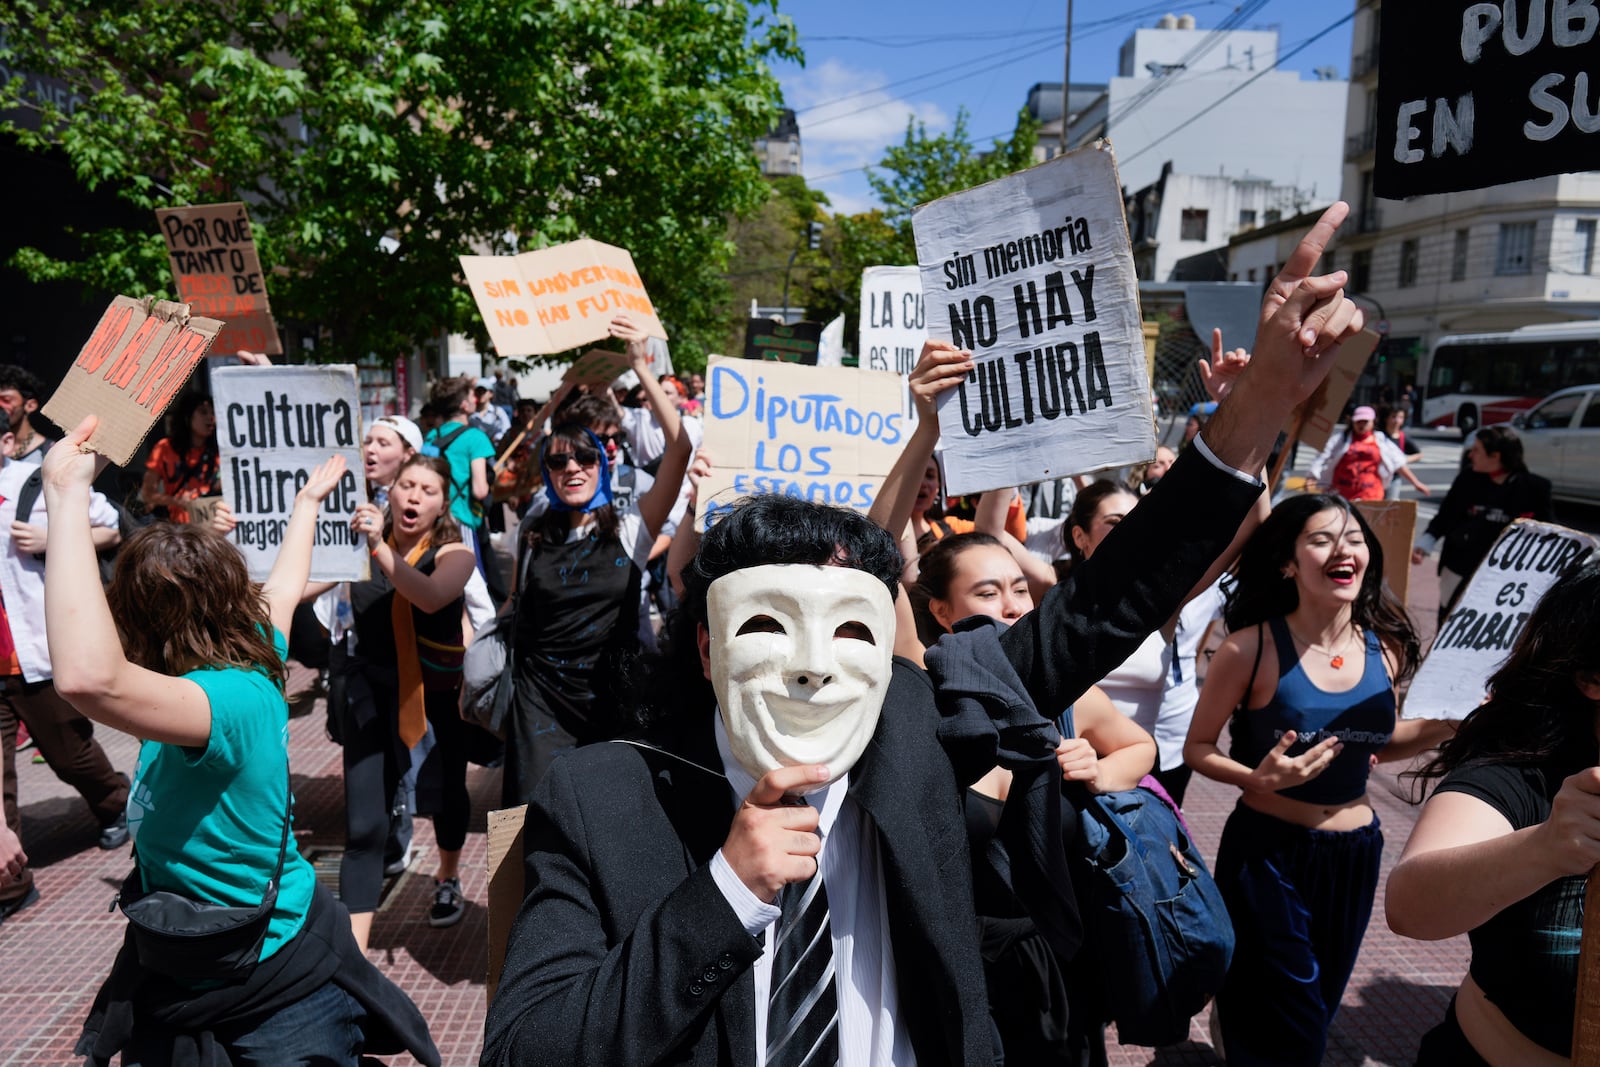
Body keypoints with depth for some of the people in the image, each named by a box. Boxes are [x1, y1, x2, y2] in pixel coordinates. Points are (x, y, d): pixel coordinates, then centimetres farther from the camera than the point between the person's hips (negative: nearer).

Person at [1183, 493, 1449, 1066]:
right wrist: (1258, 779, -28)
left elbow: (1373, 742, 12)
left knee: (1321, 1005, 24)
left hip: (1356, 851, 5)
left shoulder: (1385, 647, -3)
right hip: (1269, 852, -5)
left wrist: (1449, 723, -3)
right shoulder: (1253, 648, -17)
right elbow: (1197, 748, -10)